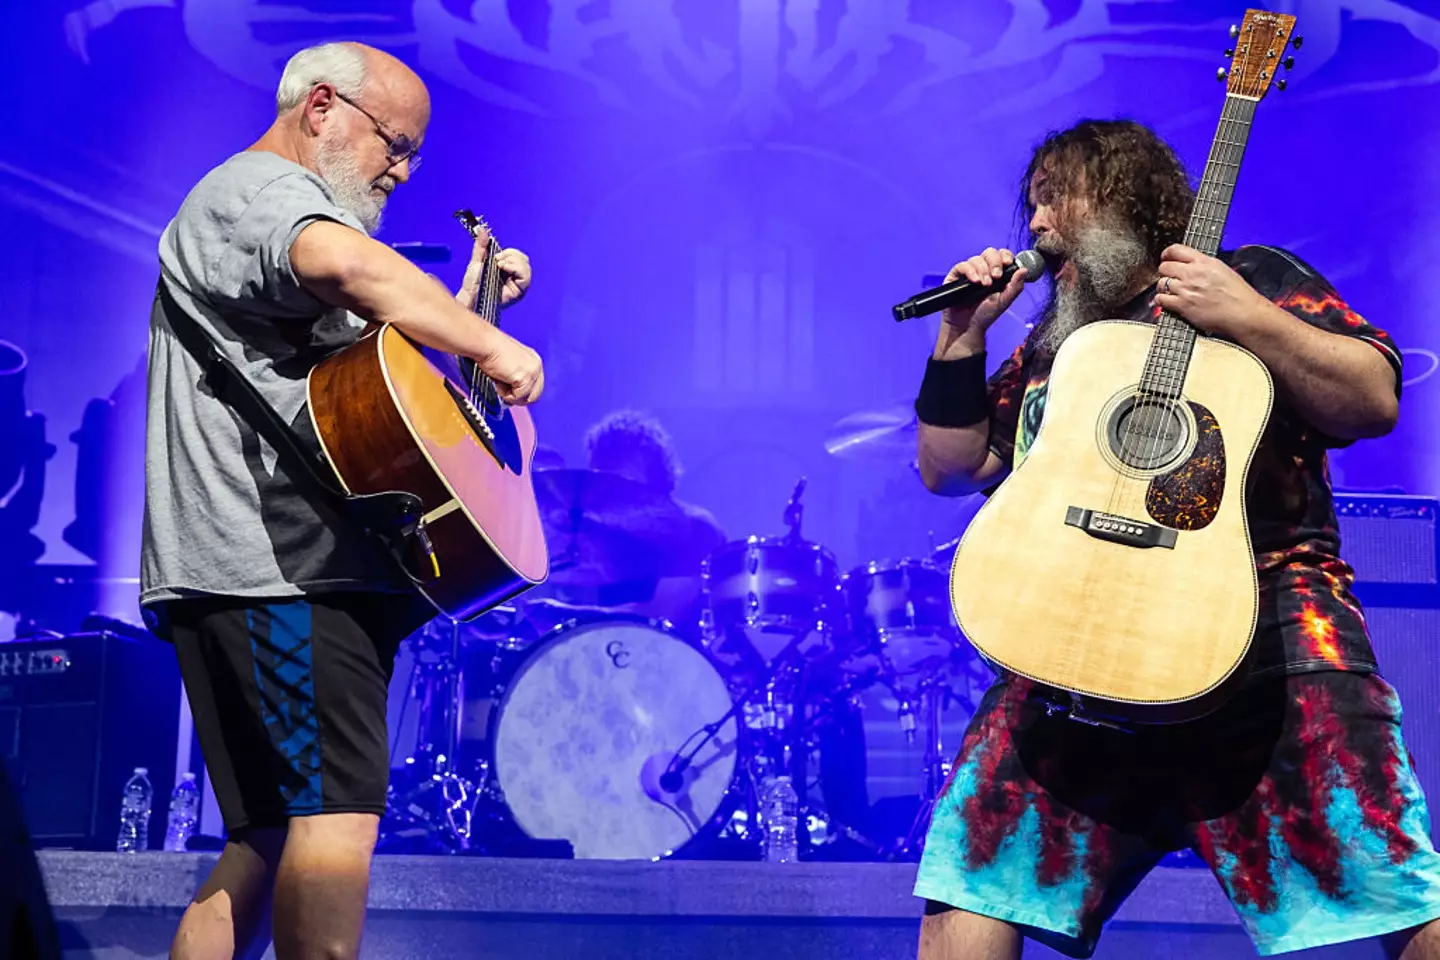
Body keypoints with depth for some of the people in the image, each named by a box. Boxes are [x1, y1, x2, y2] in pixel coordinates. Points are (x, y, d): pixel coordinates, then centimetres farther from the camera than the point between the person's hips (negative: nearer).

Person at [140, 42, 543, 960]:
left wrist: (469, 300, 26)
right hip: (275, 568, -11)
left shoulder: (276, 204, 31)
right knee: (338, 810, -18)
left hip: (307, 574, 11)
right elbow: (345, 265, -28)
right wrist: (490, 346, -21)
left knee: (276, 838, 8)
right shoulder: (259, 187, -3)